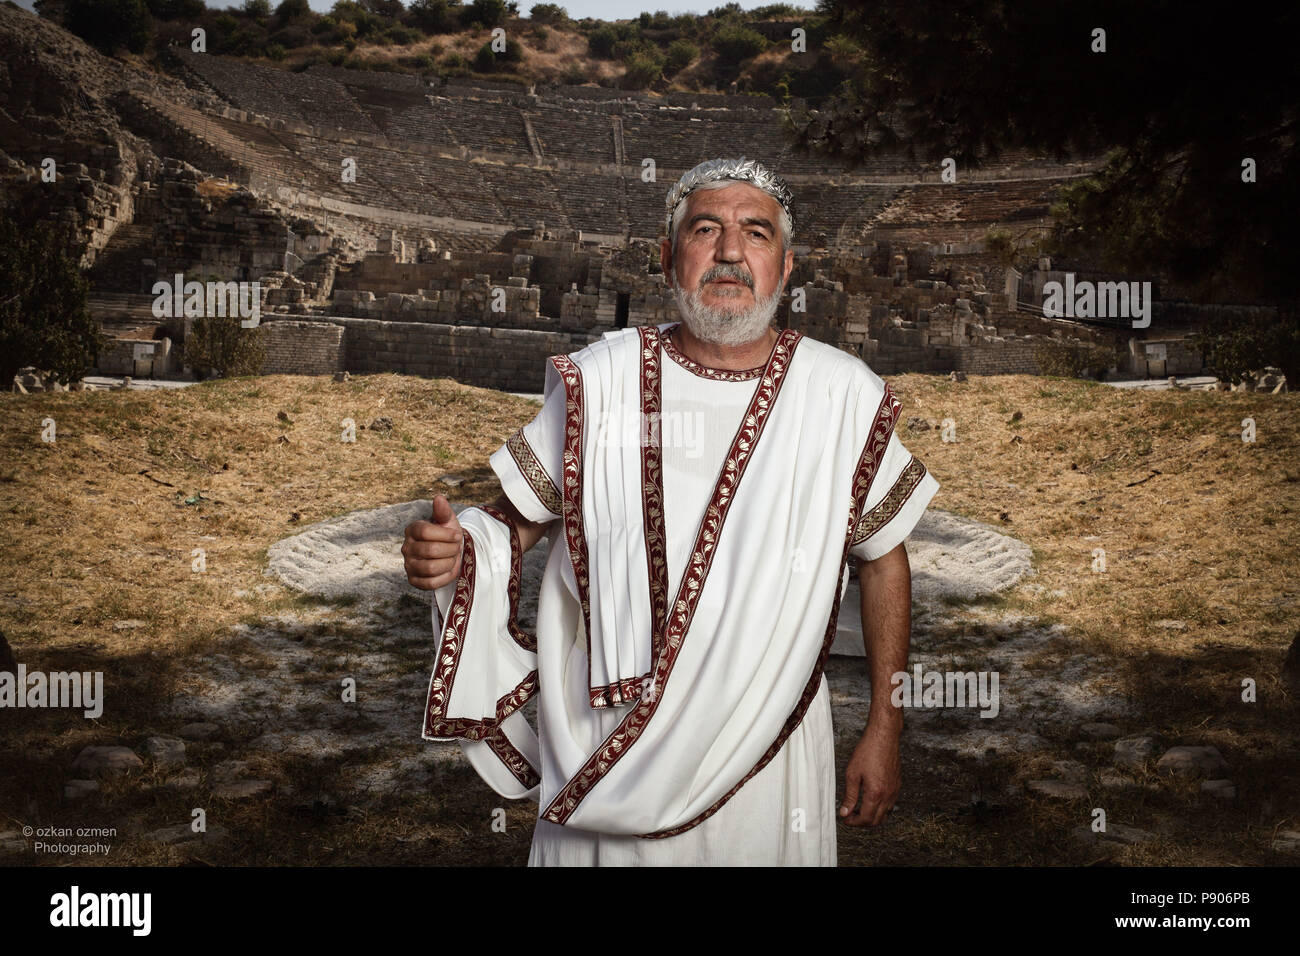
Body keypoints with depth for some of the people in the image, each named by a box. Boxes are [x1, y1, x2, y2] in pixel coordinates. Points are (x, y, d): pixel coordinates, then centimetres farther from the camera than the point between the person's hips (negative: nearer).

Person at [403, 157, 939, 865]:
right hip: (608, 745, 0)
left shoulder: (846, 395, -5)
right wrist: (453, 550, -20)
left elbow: (883, 557, 3)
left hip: (772, 750, 0)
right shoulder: (598, 381, -6)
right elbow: (517, 520, 3)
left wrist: (884, 732, 4)